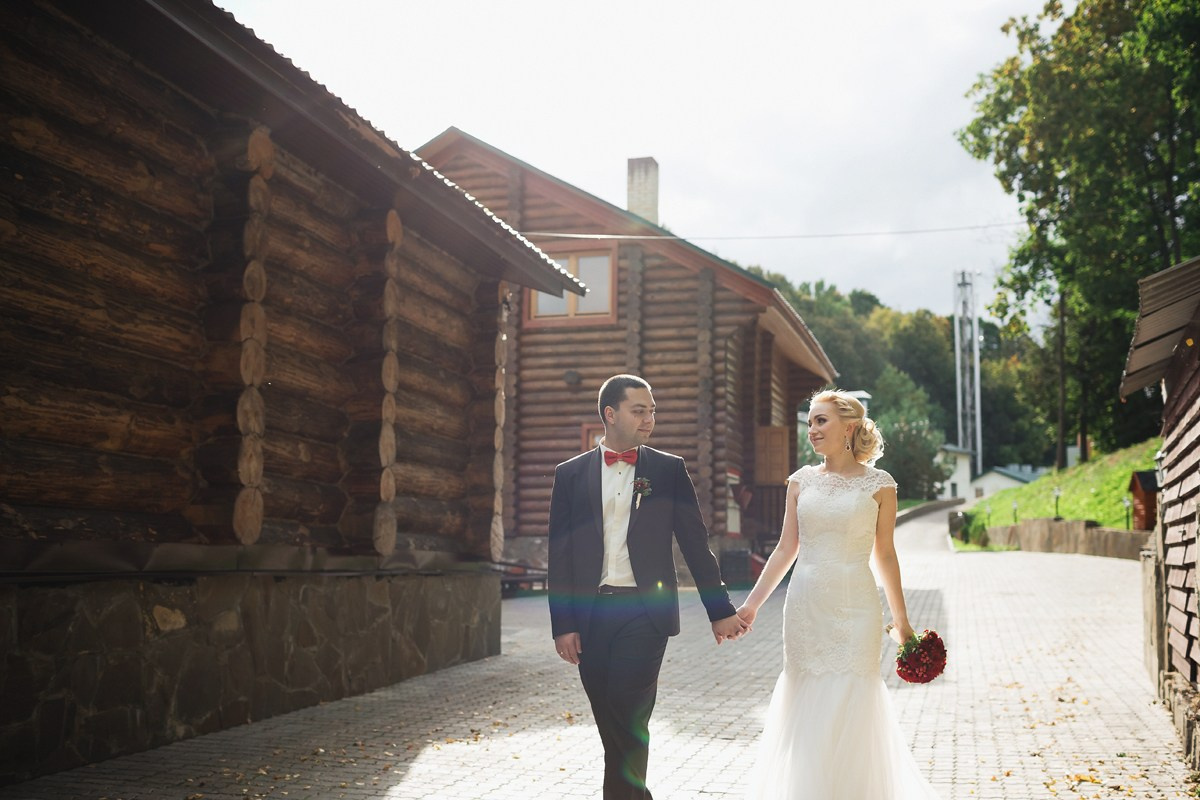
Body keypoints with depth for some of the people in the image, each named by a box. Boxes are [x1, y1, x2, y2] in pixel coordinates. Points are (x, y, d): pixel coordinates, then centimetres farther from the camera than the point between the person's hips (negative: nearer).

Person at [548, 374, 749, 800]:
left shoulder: (669, 469, 5)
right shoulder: (570, 474, 7)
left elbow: (695, 544, 7)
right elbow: (559, 556, 6)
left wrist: (720, 610, 6)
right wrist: (562, 625, 0)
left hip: (645, 609, -2)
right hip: (590, 614, 2)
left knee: (627, 714, -14)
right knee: (610, 724, 7)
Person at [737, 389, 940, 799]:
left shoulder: (879, 484, 0)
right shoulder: (802, 481, 7)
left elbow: (885, 554, 6)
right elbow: (785, 550, 8)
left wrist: (902, 620, 7)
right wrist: (751, 604, 2)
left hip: (854, 608, -3)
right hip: (805, 608, 3)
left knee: (848, 712, -1)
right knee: (803, 711, 7)